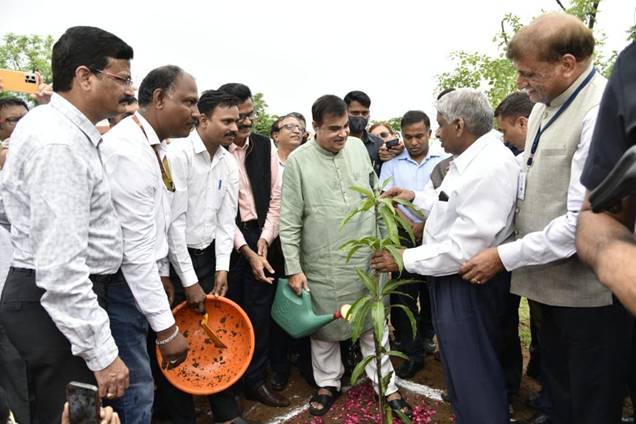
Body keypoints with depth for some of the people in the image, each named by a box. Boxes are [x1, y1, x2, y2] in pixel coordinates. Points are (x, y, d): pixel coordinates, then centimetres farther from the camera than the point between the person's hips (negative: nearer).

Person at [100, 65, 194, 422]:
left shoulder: (155, 145, 7)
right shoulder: (127, 150, -23)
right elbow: (135, 247, -26)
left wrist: (162, 272, 22)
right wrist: (167, 328, -23)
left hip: (142, 276, 9)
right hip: (121, 282, -9)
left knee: (138, 383, 18)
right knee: (135, 391, -1)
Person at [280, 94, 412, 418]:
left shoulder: (358, 147, 3)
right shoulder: (298, 160, -8)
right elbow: (289, 221, -7)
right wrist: (293, 268, -9)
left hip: (366, 258, 3)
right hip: (322, 264, -2)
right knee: (324, 326, 14)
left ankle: (386, 384, 31)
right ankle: (328, 383, 36)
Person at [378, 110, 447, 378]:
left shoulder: (444, 159, 0)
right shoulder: (392, 162, 4)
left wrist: (425, 225, -14)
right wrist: (412, 227, -12)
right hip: (405, 239, 1)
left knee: (433, 293, 13)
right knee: (404, 296, 3)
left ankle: (426, 336, 37)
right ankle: (413, 354, 16)